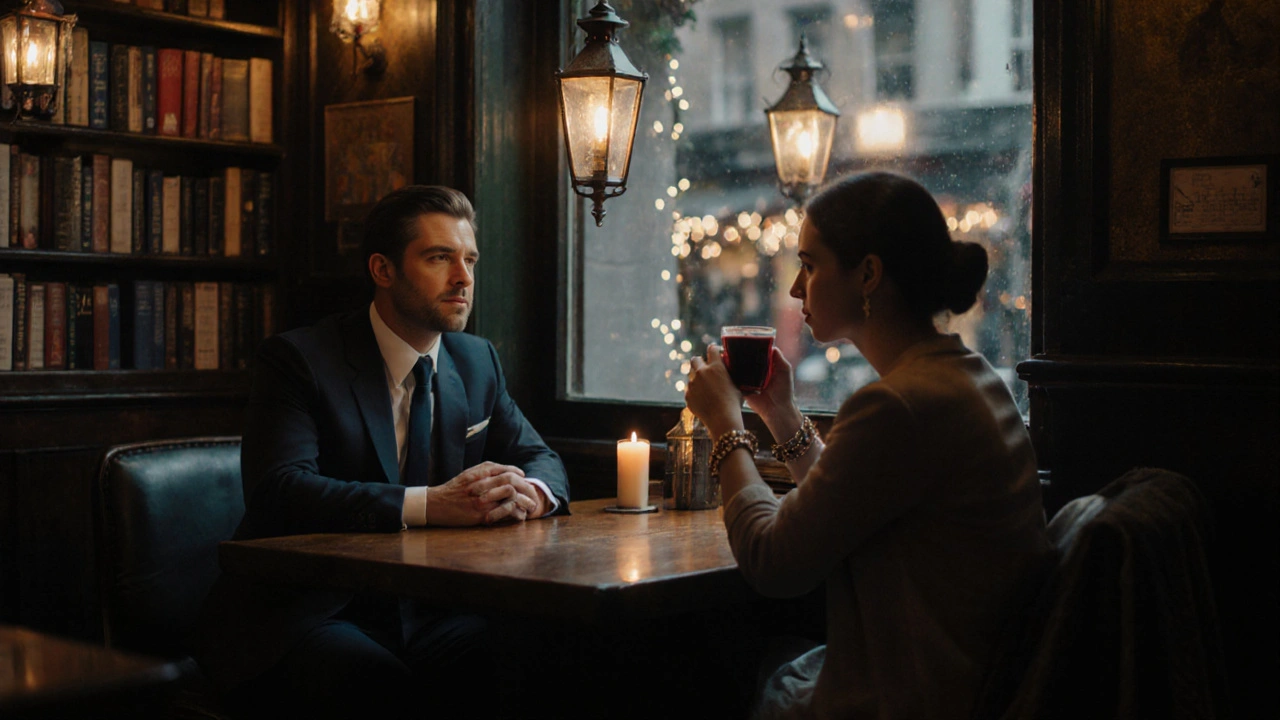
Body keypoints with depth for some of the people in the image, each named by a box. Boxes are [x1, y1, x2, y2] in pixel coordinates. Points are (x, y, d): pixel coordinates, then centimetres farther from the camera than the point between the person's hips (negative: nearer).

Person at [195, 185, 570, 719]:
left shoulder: (478, 362, 14)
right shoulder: (297, 359, -7)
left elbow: (541, 458, 14)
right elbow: (279, 490, -22)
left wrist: (530, 492, -14)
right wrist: (428, 504, -33)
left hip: (424, 614, 5)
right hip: (299, 616, -5)